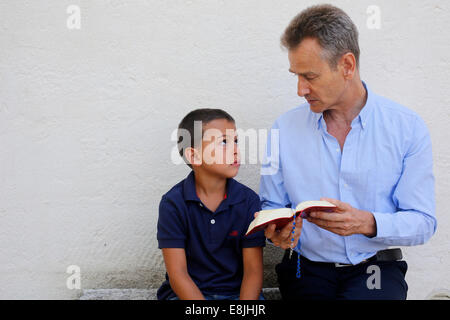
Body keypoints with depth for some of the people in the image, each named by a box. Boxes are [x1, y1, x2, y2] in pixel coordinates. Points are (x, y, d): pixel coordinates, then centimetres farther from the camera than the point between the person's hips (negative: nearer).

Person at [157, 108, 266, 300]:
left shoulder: (248, 200, -2)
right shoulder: (173, 203, -7)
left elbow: (253, 271, -4)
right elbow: (177, 275, -9)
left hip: (238, 292, 2)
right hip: (187, 292, -1)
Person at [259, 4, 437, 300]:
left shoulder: (408, 128, -3)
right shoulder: (285, 128, 3)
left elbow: (423, 222, -4)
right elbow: (272, 205, 11)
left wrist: (368, 223, -22)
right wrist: (275, 230, -12)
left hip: (376, 268, -1)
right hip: (307, 269, 2)